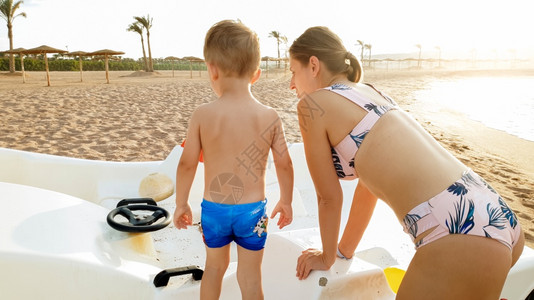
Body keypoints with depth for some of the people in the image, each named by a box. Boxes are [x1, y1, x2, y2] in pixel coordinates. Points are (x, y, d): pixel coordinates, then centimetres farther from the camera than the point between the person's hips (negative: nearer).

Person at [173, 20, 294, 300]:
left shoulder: (202, 115, -13)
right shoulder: (270, 117, -10)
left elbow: (187, 164, -7)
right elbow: (284, 164, -3)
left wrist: (181, 204, 8)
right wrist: (286, 201, 13)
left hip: (213, 208, 1)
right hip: (252, 210, 0)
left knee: (215, 266, 26)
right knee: (250, 277, 16)